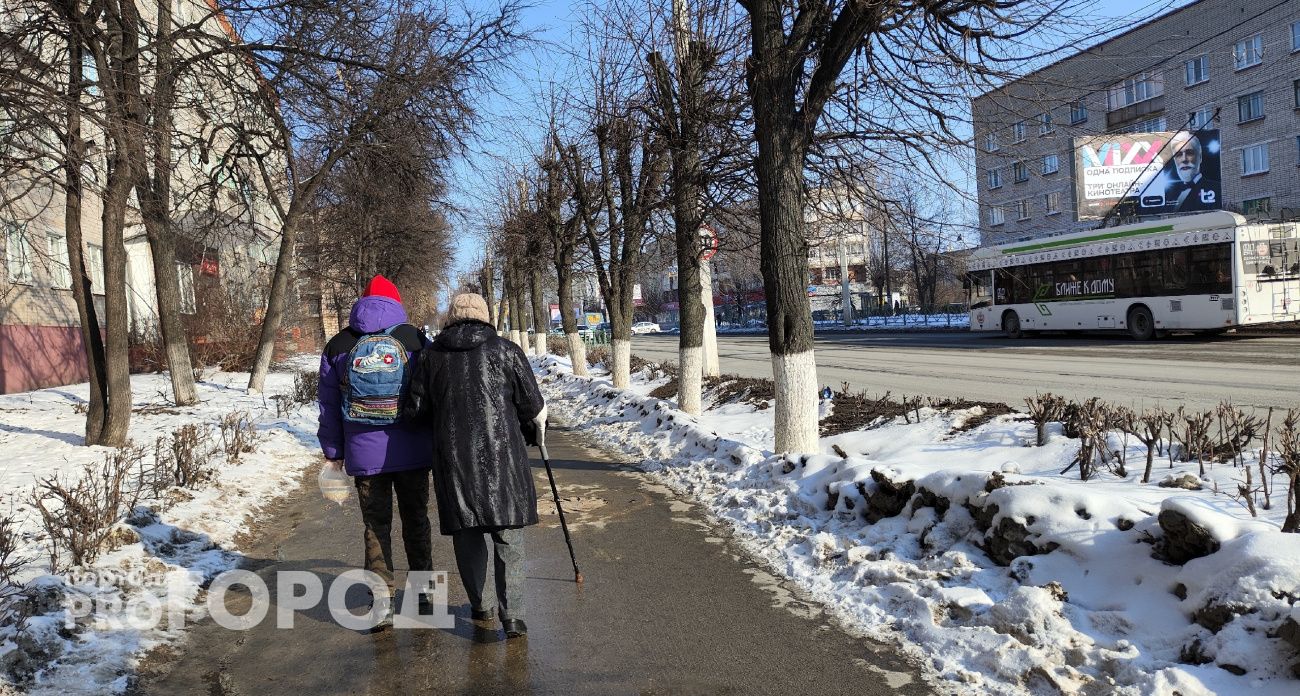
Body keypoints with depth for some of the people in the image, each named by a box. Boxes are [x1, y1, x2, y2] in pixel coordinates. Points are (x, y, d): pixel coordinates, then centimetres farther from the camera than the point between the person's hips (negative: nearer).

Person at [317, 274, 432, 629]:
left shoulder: (338, 347, 3)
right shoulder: (414, 340, -1)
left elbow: (329, 407, 7)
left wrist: (333, 451, 14)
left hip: (364, 455, 0)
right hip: (413, 453, 0)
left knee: (376, 527, 8)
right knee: (416, 522, 14)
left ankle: (382, 604, 5)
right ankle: (423, 595, 24)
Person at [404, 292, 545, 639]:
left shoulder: (431, 355, 4)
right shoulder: (505, 350, -1)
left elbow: (417, 409, 7)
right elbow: (534, 406, 0)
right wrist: (534, 429, 20)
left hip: (453, 457, 2)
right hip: (501, 454, -2)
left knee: (467, 533, 15)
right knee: (508, 536, 4)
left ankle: (480, 605, 25)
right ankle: (511, 613, -2)